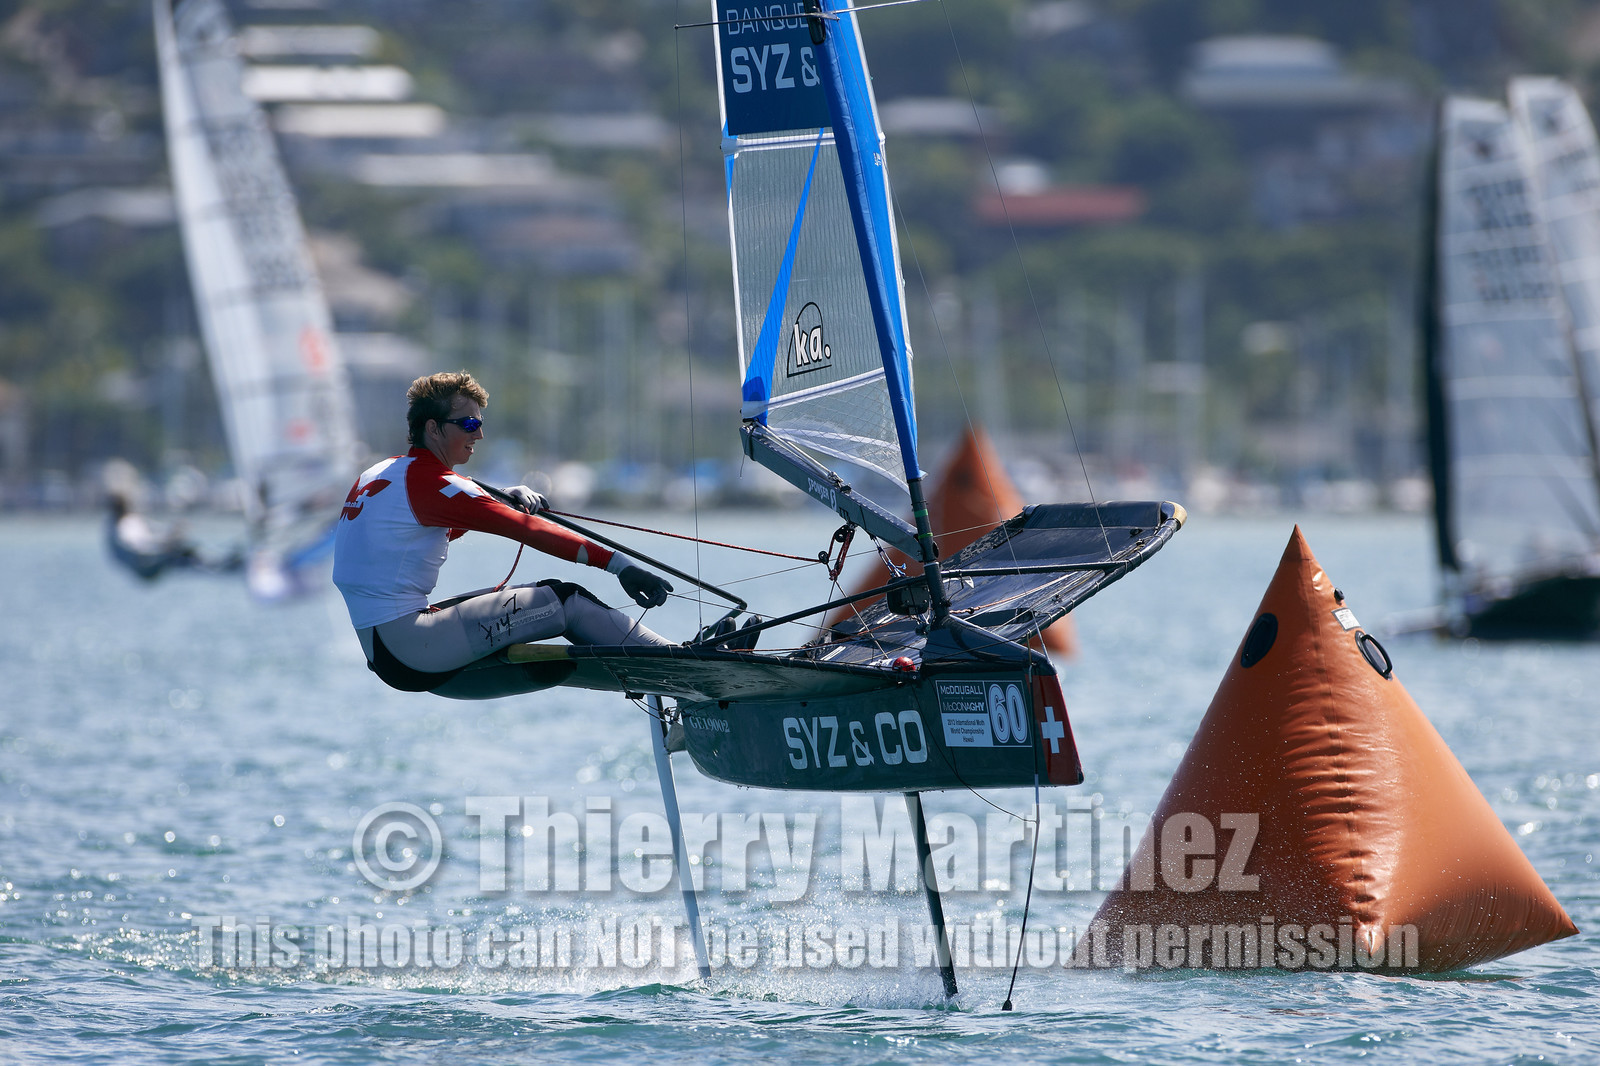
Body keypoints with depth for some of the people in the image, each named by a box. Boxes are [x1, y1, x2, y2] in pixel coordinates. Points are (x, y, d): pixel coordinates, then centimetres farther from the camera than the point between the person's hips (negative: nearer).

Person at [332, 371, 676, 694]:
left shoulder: (376, 474, 16)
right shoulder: (428, 482, -12)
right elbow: (527, 529, -18)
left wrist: (508, 498, 12)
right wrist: (617, 563, -21)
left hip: (379, 652, 10)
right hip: (407, 645, -10)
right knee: (564, 600, -8)